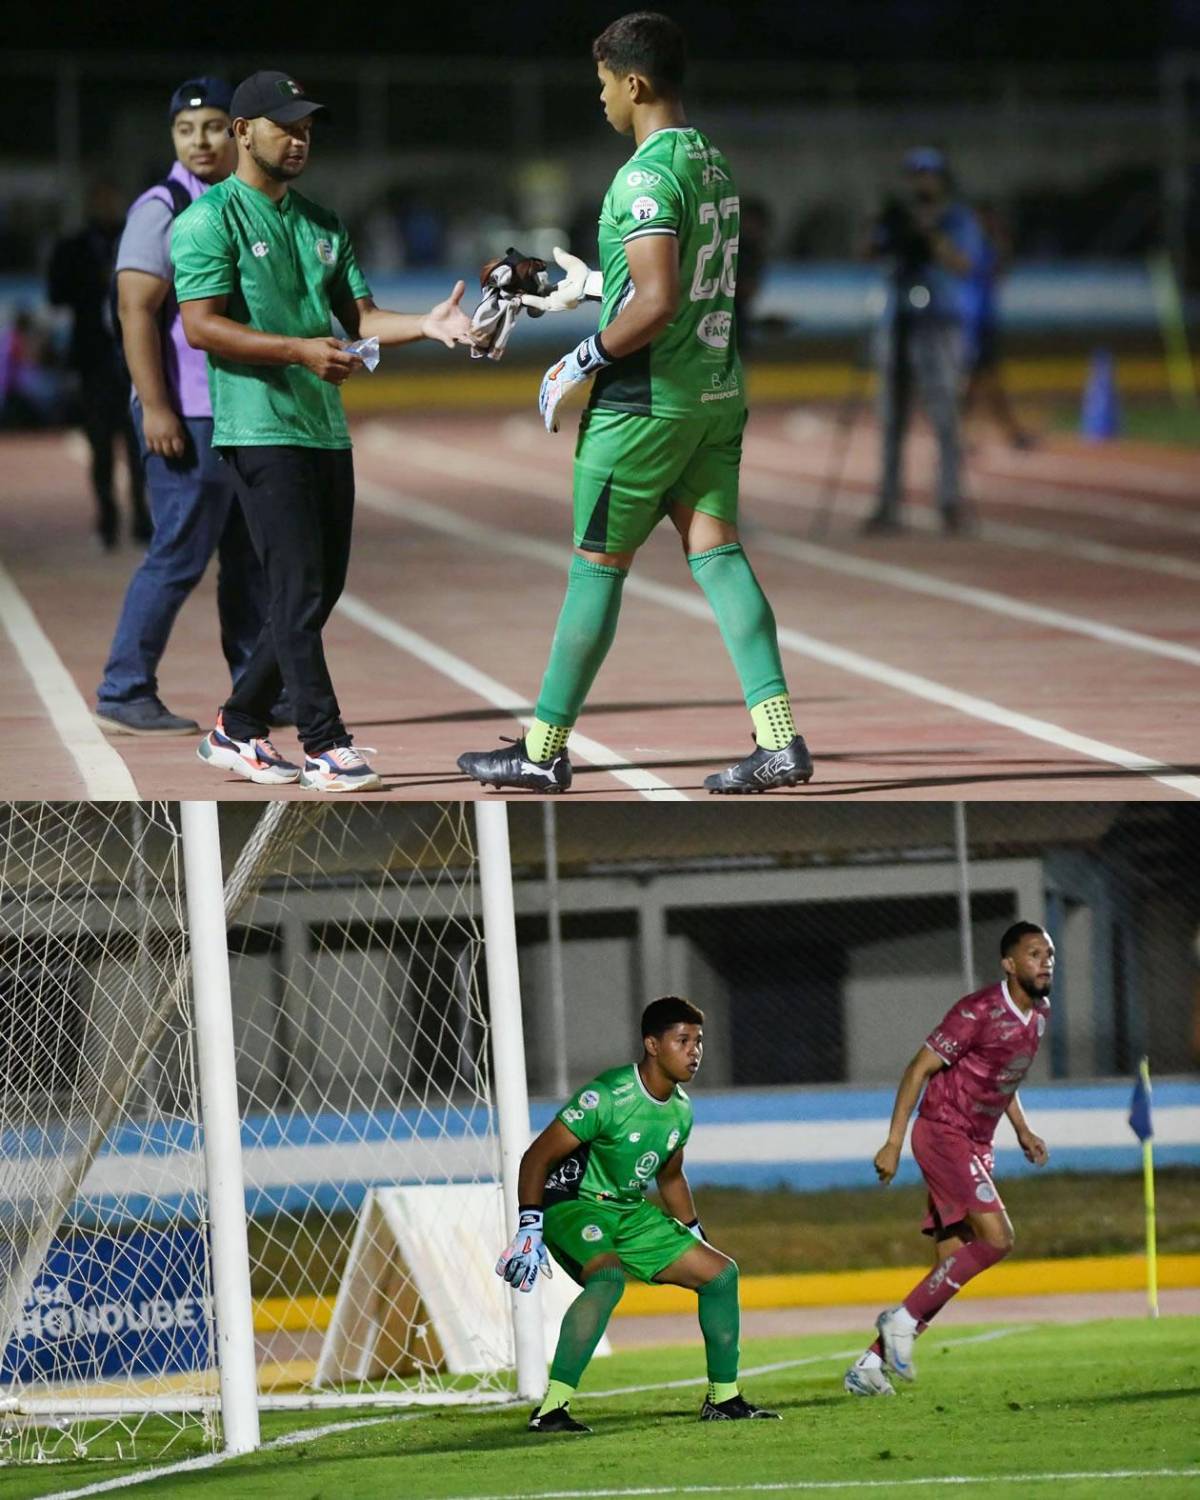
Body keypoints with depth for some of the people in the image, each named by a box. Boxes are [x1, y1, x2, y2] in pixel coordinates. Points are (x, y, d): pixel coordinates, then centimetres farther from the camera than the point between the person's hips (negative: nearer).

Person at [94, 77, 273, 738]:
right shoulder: (162, 210, -9)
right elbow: (137, 312, -15)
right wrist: (156, 409, -22)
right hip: (190, 415, -8)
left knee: (252, 557, 11)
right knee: (179, 554, -9)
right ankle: (123, 695, -3)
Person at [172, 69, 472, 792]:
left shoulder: (323, 225, 19)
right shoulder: (211, 218, -4)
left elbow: (360, 316, 15)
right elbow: (202, 326, -12)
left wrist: (428, 323, -4)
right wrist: (298, 350, -21)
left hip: (327, 429, 8)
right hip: (261, 428, -8)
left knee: (321, 589, 8)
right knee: (298, 590, -11)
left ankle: (238, 728, 18)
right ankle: (326, 746, -10)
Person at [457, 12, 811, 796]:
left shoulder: (647, 176, -18)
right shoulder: (715, 164, 11)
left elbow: (658, 302, -26)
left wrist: (583, 361, -15)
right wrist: (587, 289, 29)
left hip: (645, 400, -8)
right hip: (717, 391, 8)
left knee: (598, 566, 1)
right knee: (717, 550, 4)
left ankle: (544, 750, 9)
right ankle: (780, 740, -7)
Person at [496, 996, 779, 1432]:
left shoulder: (680, 1109, 4)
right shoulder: (608, 1097, -23)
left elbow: (670, 1177, 23)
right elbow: (537, 1158, -21)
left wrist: (695, 1238, 24)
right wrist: (529, 1229, -27)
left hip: (631, 1214, 9)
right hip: (573, 1204, -9)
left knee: (720, 1273, 7)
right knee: (608, 1277, -37)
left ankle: (723, 1399, 20)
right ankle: (551, 1408, -37)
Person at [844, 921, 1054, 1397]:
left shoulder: (1038, 1014, 10)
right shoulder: (978, 1011, -17)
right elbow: (919, 1069, -14)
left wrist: (1022, 1129, 16)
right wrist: (894, 1142, -17)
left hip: (976, 1145, 9)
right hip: (942, 1134, -9)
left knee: (952, 1267, 4)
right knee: (996, 1238, -22)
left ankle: (869, 1365, 9)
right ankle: (902, 1319, -11)